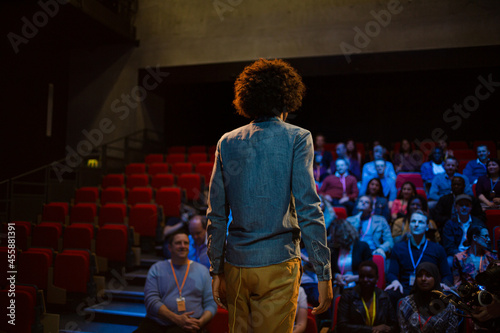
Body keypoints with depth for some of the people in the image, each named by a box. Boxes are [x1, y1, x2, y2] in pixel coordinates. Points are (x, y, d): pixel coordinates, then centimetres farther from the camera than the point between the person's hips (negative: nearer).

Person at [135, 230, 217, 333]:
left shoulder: (202, 270, 17)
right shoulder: (156, 269, 14)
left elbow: (211, 304, 14)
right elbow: (151, 300, 1)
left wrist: (201, 321, -9)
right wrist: (177, 319, -13)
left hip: (188, 324, -1)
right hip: (156, 323, 1)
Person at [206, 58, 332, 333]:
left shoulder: (227, 142, 6)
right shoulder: (296, 138, -5)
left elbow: (216, 215, 6)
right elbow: (308, 210, -12)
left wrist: (216, 270, 12)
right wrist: (324, 274, -8)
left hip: (235, 265, 4)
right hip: (278, 264, -4)